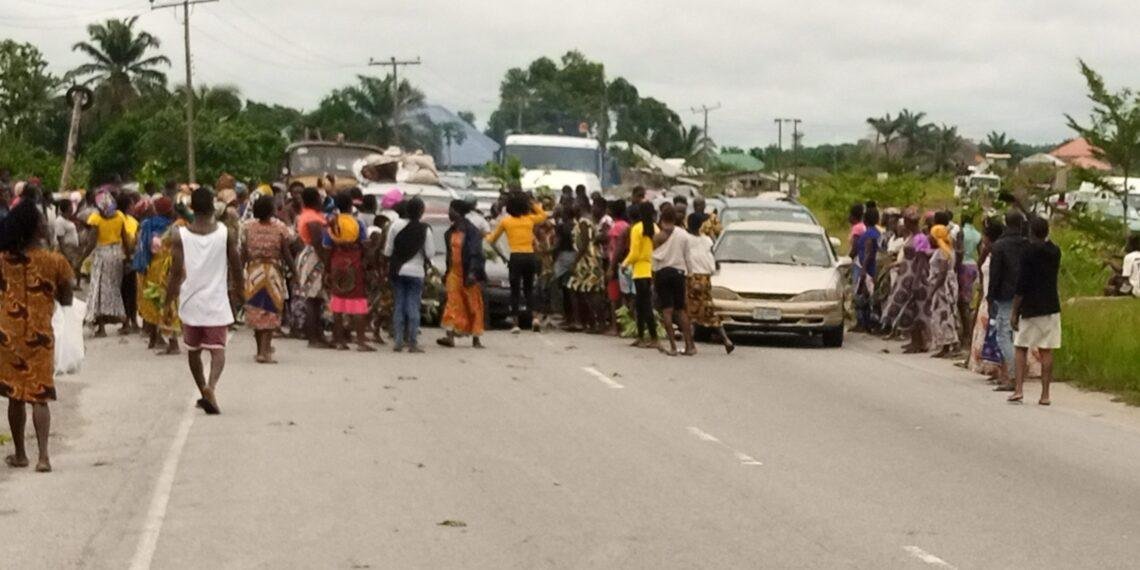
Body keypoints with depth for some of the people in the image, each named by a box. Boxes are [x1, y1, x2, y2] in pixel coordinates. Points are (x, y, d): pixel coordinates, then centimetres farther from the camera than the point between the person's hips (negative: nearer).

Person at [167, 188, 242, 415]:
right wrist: (237, 293, 16)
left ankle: (203, 391, 29)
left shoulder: (180, 235, -5)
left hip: (190, 302, 1)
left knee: (193, 350, 19)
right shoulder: (226, 234, -4)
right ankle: (211, 387, -28)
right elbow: (236, 268, 1)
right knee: (218, 349, -2)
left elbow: (177, 272, -9)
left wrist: (169, 299, 0)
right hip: (217, 302, -1)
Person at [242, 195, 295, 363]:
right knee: (271, 313, 4)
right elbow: (286, 254, -9)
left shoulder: (248, 226, -4)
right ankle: (265, 351, -7)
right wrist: (294, 272, 1)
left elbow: (244, 253, -3)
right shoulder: (280, 227, -10)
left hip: (253, 272, 2)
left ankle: (261, 349, 23)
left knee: (256, 311, 14)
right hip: (273, 272, -2)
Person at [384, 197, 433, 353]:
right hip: (416, 271, -2)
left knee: (399, 305, 9)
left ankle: (398, 341, 7)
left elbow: (388, 250, -1)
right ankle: (412, 342, -1)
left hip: (397, 270, 2)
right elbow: (430, 253, -6)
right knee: (413, 306, 2)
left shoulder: (396, 225, -4)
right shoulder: (425, 230, -9)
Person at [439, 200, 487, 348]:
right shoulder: (451, 232, 11)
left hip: (468, 274, -6)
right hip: (454, 273, 6)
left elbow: (476, 253, -15)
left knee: (473, 306, 3)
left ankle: (476, 339, 11)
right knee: (453, 303, -6)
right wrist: (447, 273, 18)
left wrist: (472, 273, -24)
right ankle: (450, 336, -14)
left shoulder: (472, 231, -10)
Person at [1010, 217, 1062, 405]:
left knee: (1021, 348, 6)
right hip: (1051, 307, 4)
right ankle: (1045, 395, 1)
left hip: (1030, 308, -4)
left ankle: (1018, 389, -4)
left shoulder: (1029, 252, -10)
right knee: (1046, 351, 3)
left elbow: (1021, 285, -12)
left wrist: (1015, 312, -7)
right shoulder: (1055, 251, 5)